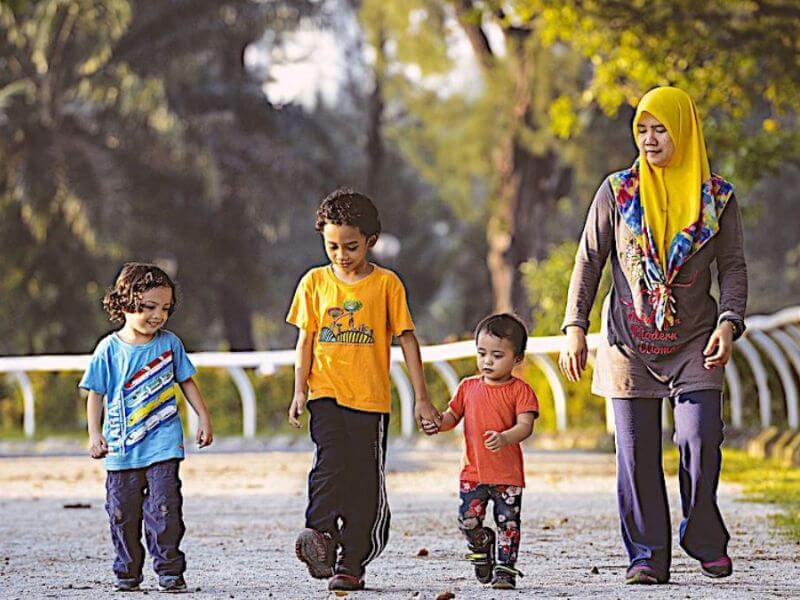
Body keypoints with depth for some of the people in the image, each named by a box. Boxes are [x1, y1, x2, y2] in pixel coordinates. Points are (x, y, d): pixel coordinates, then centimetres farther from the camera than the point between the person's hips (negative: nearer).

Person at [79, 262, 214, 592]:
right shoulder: (109, 349, -3)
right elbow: (96, 393, 3)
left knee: (164, 509, -8)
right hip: (122, 447, 0)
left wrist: (204, 419, 12)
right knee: (123, 513, 5)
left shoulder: (169, 343, 3)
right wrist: (95, 433, -4)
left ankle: (169, 570, 0)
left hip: (163, 444, 0)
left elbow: (187, 382, 14)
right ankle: (127, 573, 17)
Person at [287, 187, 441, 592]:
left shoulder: (387, 284, 2)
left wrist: (422, 399, 3)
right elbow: (306, 339, 11)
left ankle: (351, 562, 3)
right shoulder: (315, 282, 7)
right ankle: (321, 535, -32)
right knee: (331, 460, -23)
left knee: (366, 481, -1)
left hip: (371, 399, -1)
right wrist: (299, 391, 3)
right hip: (326, 394, 1)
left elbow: (407, 339, 5)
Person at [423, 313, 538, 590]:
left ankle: (505, 568, 13)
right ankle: (482, 543, 27)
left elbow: (525, 425, -14)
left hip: (508, 473, -3)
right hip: (473, 471, 3)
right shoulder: (469, 387, 9)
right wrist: (437, 423, -5)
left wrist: (504, 438, -33)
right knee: (467, 519, -3)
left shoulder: (520, 390, -4)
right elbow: (452, 416, 18)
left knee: (508, 523, 1)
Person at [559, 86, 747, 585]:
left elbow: (734, 267, 2)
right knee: (637, 452, -1)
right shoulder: (617, 192, 4)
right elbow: (589, 261, 4)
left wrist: (729, 323, -14)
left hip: (694, 343, -1)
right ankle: (648, 557, 6)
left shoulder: (718, 197, 3)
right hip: (630, 345, 1)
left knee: (701, 441, -14)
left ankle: (705, 539, 7)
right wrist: (575, 327, -4)